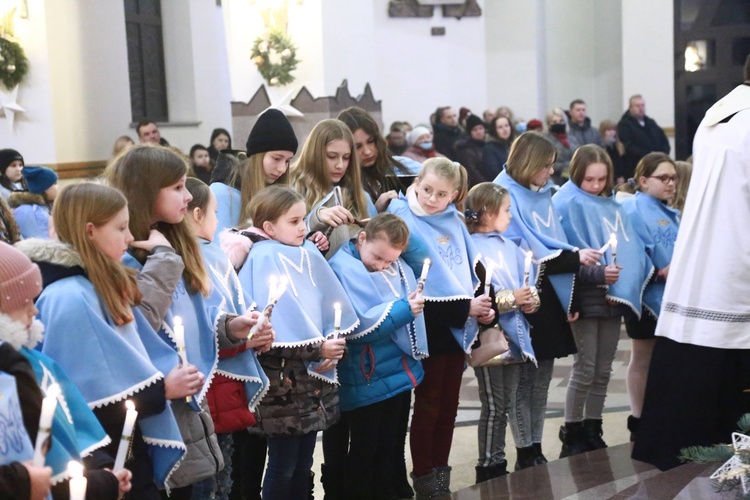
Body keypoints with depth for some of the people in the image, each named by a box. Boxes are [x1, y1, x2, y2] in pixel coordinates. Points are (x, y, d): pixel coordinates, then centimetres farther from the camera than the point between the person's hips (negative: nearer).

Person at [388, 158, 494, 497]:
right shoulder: (405, 221, -12)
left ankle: (440, 469, 25)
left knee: (448, 404, 13)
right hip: (430, 328, -6)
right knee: (428, 404, 4)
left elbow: (471, 268, 13)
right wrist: (466, 307, -17)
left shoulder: (453, 222, 7)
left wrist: (483, 305, -6)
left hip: (457, 326, 6)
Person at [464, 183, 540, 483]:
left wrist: (531, 300, -5)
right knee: (493, 406, 1)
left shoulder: (511, 248, 12)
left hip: (512, 337, 8)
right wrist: (511, 299, -19)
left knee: (509, 404, 13)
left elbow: (523, 287, 17)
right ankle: (488, 466, 13)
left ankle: (498, 463, 24)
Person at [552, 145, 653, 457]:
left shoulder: (612, 206, 13)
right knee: (585, 370, -4)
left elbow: (630, 248, 14)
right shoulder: (568, 205, -7)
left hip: (614, 295, 6)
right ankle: (571, 439, 7)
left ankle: (593, 434, 21)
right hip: (586, 295, -6)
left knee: (603, 371, 11)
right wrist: (597, 273, -25)